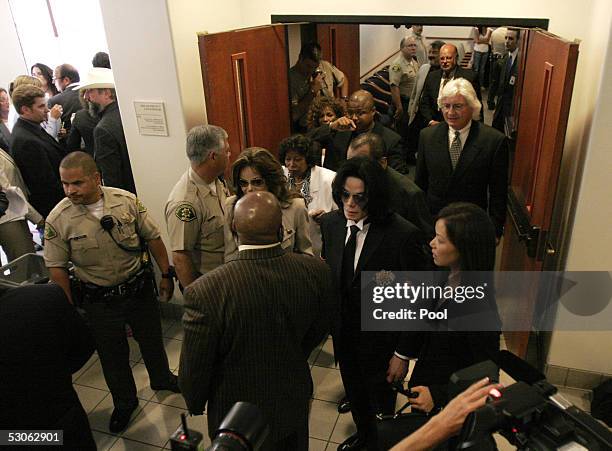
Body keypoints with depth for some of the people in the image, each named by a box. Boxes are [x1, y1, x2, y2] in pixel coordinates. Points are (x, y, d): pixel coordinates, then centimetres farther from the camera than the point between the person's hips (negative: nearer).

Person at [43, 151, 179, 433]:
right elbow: (57, 267, -8)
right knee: (112, 354, 16)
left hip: (140, 288, 2)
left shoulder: (126, 201, -13)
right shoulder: (58, 219, -16)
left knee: (151, 339, 22)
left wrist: (166, 275, 1)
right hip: (99, 301, -1)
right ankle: (124, 402, 42)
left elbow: (153, 238, -3)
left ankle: (161, 379, 52)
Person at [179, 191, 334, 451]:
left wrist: (195, 404, 2)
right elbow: (318, 332, -3)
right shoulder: (316, 271, -22)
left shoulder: (205, 292, -34)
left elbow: (194, 369, -20)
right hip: (295, 401, 3)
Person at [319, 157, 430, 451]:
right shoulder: (330, 222, -11)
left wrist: (403, 353, -13)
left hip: (381, 339, -5)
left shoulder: (404, 235, -28)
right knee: (354, 393, 30)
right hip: (343, 333, 5)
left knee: (380, 402, 21)